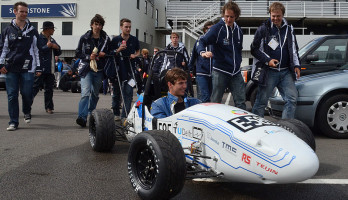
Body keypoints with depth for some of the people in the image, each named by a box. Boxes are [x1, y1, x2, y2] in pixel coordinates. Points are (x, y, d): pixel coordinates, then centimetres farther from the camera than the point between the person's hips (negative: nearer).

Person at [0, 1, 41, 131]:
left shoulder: (32, 31, 8)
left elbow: (37, 50, 9)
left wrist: (38, 67, 4)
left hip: (27, 68, -1)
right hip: (11, 68, 1)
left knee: (27, 93, -3)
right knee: (12, 95, 1)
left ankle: (27, 112, 28)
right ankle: (13, 122, 9)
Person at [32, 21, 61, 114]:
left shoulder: (52, 40, 19)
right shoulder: (38, 38, -7)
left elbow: (58, 53, 23)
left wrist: (57, 48, 1)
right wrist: (47, 47, -15)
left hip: (50, 69, 7)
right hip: (41, 68, -7)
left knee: (49, 89, 10)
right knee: (35, 87, -7)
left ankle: (49, 107, 17)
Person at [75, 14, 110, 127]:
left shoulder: (106, 39, 7)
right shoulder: (84, 38, 2)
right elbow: (78, 53, 5)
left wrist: (104, 54, -6)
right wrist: (88, 57, -12)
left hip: (99, 70, 3)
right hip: (86, 69, -3)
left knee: (95, 94, 12)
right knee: (85, 93, -18)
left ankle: (90, 115, 28)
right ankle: (82, 117, -23)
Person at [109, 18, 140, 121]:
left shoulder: (134, 40, 6)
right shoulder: (115, 40, 1)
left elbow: (138, 51, 20)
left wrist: (135, 55, -2)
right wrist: (118, 50, -15)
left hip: (130, 70, 0)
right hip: (118, 69, 0)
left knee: (128, 92, -7)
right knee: (116, 92, 9)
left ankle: (125, 115, -4)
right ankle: (116, 114, 22)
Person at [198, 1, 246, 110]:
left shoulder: (238, 30, 11)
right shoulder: (217, 28, -8)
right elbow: (202, 41, -15)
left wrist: (238, 63, 16)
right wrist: (203, 52, -35)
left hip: (236, 72, 5)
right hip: (220, 71, -5)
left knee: (241, 102, 3)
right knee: (215, 102, 2)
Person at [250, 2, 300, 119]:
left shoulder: (289, 29, 14)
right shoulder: (263, 29, 0)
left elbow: (294, 49, 21)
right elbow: (254, 49, -1)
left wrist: (296, 65, 10)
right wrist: (268, 60, -12)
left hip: (286, 72, 4)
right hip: (269, 72, -4)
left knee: (292, 98, -4)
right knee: (261, 101, -1)